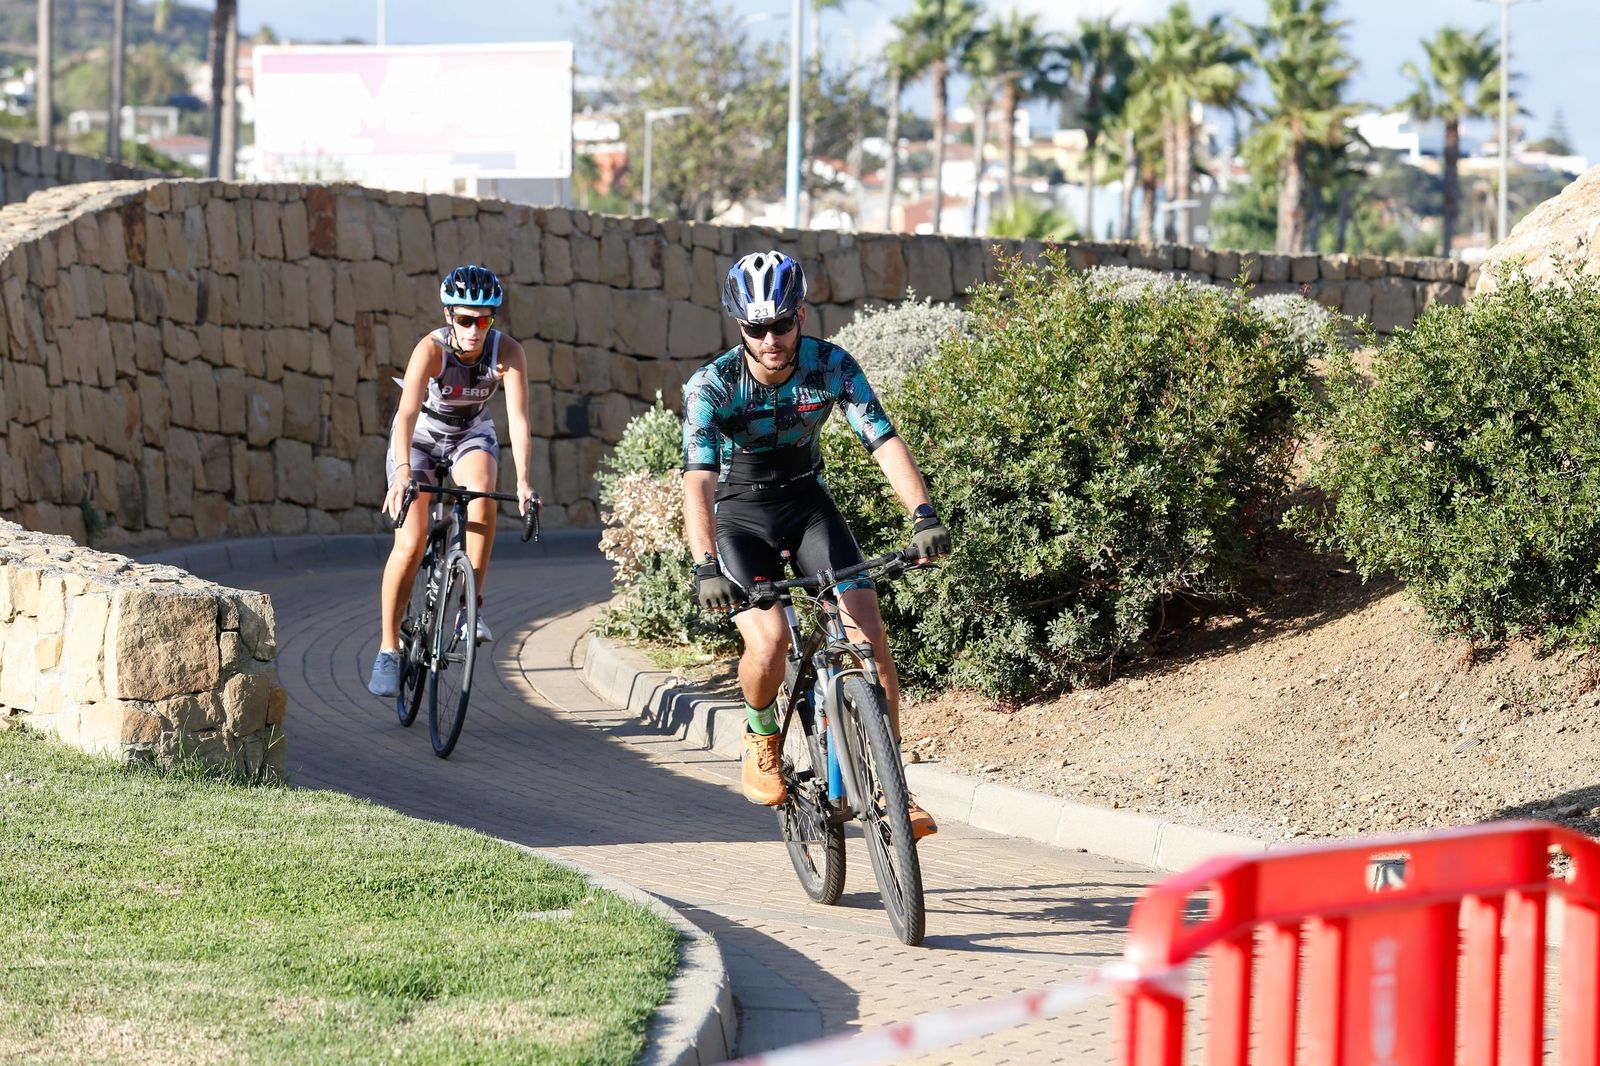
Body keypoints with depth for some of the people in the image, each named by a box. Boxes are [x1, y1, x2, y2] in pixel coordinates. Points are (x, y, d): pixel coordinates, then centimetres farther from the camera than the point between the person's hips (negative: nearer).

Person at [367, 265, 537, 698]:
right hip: (420, 437, -2)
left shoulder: (508, 353, -24)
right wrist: (402, 473, -55)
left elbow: (518, 418, -30)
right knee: (410, 544, -15)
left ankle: (472, 604, -23)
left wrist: (523, 481, -42)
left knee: (482, 490, -33)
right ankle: (388, 649, -3)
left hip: (471, 435, 2)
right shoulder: (431, 349, -30)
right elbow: (407, 413, -41)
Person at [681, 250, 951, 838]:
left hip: (807, 502, 2)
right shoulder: (711, 386, -24)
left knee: (869, 632, -15)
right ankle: (761, 737, 8)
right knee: (768, 641, -25)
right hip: (739, 513, -2)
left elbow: (885, 441, -25)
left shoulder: (833, 366, -18)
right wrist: (706, 566, -50)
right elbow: (698, 481, -34)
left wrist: (923, 513, -41)